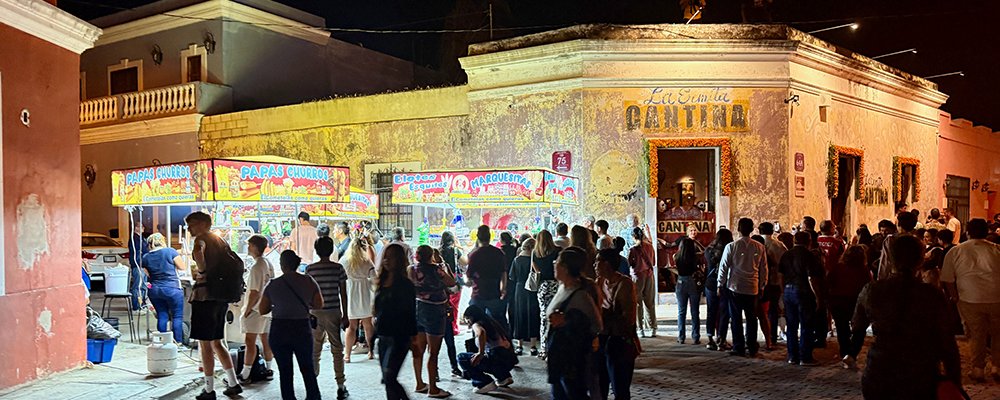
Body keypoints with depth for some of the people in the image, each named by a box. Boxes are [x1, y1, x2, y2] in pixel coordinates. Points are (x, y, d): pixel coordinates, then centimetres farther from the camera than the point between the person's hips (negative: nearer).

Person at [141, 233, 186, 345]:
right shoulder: (170, 251, -7)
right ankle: (178, 342, -1)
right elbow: (182, 267, -3)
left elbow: (147, 275, 9)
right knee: (177, 316, 2)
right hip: (171, 289, -4)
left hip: (154, 290, 5)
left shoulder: (145, 257, 5)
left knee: (162, 316, 11)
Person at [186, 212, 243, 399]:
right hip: (221, 296, 8)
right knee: (216, 342, 17)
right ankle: (233, 383, 17)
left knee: (205, 344, 0)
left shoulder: (202, 238, -8)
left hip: (205, 295, -8)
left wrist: (201, 271, -18)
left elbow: (198, 252, -33)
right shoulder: (220, 240, 17)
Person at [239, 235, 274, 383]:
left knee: (250, 342, -5)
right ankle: (268, 369, 23)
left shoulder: (257, 267, -18)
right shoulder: (269, 264, 9)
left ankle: (245, 375, -3)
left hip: (255, 310, -9)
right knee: (266, 340, 15)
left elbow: (254, 292, -20)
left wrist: (246, 310, -13)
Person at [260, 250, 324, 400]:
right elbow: (319, 305, 1)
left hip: (279, 330, -1)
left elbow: (263, 310, 0)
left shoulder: (273, 285, -6)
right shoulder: (309, 281, -5)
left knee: (285, 371, 8)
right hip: (302, 328, 1)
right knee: (308, 369, 15)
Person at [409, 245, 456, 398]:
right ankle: (433, 388, 5)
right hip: (433, 312, -6)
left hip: (417, 309, 7)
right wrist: (444, 270, 8)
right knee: (433, 352, 0)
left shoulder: (412, 269, 0)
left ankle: (420, 384, 26)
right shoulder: (435, 269, -17)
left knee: (419, 350, 15)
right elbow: (452, 283, -7)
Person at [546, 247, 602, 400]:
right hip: (559, 356, 9)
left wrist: (565, 321, -24)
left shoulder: (580, 295, -21)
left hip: (574, 360, -9)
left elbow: (597, 325, -21)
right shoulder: (562, 287, 5)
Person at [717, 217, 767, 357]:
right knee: (751, 319, 11)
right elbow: (764, 269, 6)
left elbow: (723, 267, -4)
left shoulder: (731, 246, -8)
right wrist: (762, 286, 17)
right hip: (753, 288, 2)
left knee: (736, 319, 5)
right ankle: (752, 348, 15)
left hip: (735, 287, -2)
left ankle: (738, 348, 6)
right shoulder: (760, 247, 0)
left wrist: (721, 284, 6)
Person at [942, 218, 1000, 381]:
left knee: (976, 333, 12)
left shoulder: (955, 251, 2)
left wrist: (955, 298, 11)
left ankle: (978, 369, 15)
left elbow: (947, 279, 0)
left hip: (970, 300, 0)